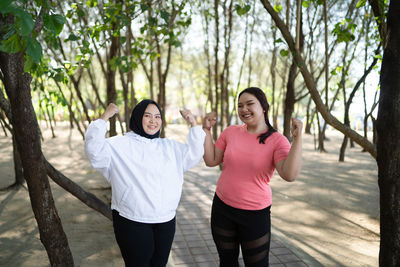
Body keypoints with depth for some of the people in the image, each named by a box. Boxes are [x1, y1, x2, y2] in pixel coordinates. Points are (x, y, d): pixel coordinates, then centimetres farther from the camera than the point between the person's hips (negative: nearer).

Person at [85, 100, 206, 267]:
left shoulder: (169, 146, 14)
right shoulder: (120, 145, -5)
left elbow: (194, 155, 9)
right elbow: (94, 151, -18)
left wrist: (193, 125, 2)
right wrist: (104, 118, -21)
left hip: (166, 222, 5)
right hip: (133, 223, -5)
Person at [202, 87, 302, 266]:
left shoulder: (277, 141, -13)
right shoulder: (230, 132, -2)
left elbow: (289, 175, -26)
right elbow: (211, 161, -1)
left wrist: (297, 138, -31)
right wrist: (206, 130, -5)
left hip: (255, 214, -3)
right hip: (222, 207, 3)